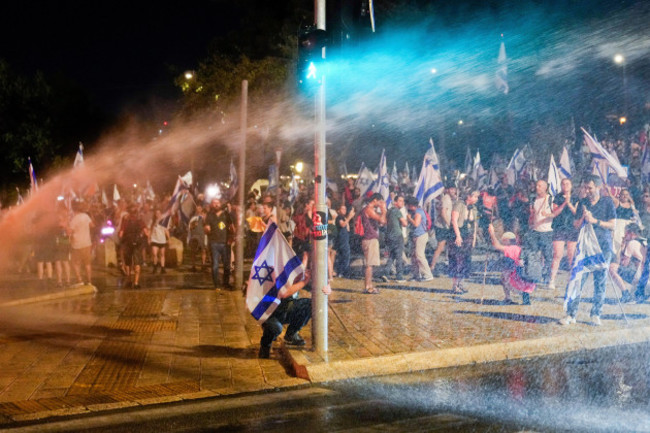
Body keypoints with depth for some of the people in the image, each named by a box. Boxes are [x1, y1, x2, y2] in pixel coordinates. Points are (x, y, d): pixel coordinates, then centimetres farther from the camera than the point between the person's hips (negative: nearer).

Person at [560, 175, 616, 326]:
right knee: (577, 280, -6)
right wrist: (583, 218, -8)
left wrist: (595, 221, -10)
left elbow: (612, 225, -1)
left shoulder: (607, 202, 3)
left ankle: (596, 315, 12)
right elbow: (576, 225, 11)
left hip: (603, 247, -2)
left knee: (600, 282, 2)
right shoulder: (583, 203, 11)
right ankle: (571, 314, -4)